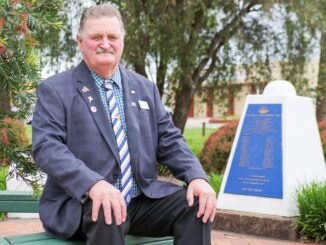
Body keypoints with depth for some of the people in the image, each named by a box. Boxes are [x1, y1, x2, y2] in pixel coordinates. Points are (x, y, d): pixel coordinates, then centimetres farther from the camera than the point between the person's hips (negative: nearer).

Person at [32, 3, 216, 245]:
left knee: (195, 203, -18)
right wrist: (93, 183, -31)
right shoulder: (55, 89, 0)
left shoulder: (145, 88, 15)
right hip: (82, 201, -5)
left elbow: (169, 141, 13)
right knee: (107, 213, -37)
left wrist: (197, 177, -8)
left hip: (142, 199, 5)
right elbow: (46, 146, -13)